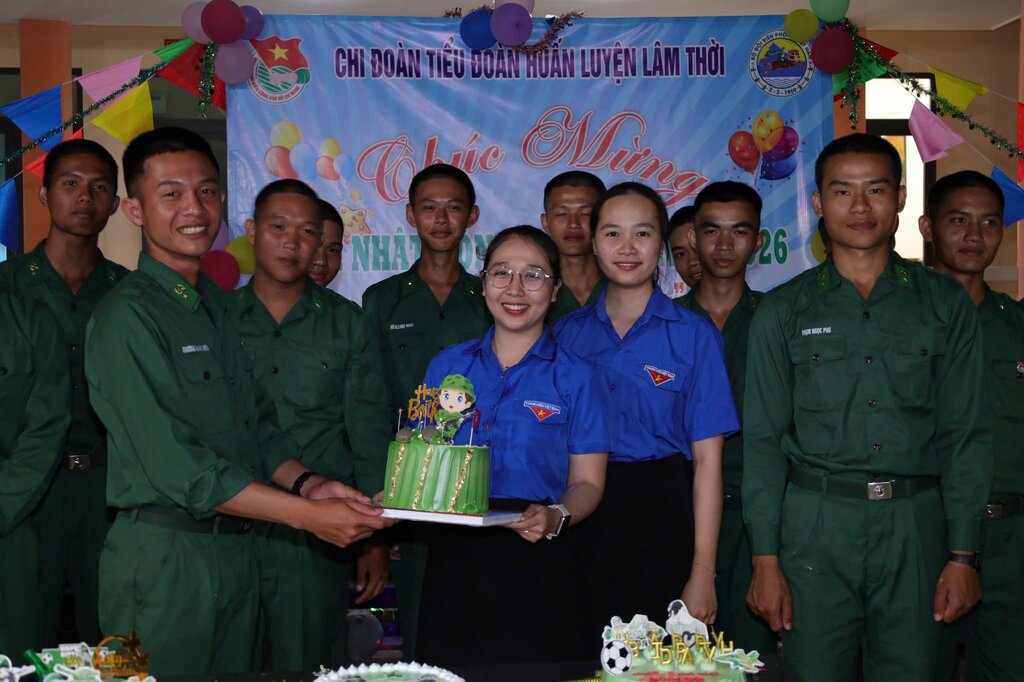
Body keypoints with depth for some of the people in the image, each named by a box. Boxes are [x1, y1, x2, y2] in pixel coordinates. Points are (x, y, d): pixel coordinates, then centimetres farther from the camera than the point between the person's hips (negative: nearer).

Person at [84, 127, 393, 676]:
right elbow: (176, 466, -21)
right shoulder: (127, 317, -15)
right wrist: (308, 514, -21)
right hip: (164, 557, -7)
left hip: (237, 548, 8)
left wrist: (306, 482, -6)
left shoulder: (216, 304, 11)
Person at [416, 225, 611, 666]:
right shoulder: (446, 367, 9)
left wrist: (556, 517, -19)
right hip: (451, 559, 2)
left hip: (533, 564, -2)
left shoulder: (577, 378, 1)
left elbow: (587, 482, 0)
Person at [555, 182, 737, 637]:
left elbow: (707, 459, -5)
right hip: (583, 515, 2)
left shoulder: (694, 335, -2)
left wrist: (703, 572, -10)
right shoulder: (566, 333, 6)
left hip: (662, 517, -2)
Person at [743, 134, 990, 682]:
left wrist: (962, 555, -1)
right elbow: (763, 438, 3)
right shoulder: (783, 311, 5)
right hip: (815, 526, -1)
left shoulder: (945, 303, 7)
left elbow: (963, 432, 5)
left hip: (915, 527, 1)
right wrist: (765, 560, -3)